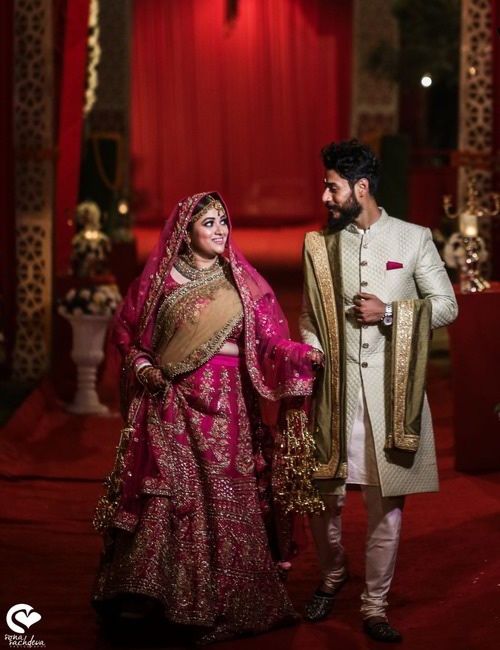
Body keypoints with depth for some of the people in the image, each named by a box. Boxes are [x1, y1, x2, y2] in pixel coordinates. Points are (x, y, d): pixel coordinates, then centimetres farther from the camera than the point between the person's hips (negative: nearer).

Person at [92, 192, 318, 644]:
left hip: (227, 406, 1)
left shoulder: (243, 280, 6)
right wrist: (143, 367, -3)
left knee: (227, 500, -1)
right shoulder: (160, 278, 5)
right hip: (172, 406, -1)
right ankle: (149, 595, 6)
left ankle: (224, 603, 8)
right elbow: (126, 330, 13)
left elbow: (274, 340, 0)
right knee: (169, 498, -4)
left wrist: (307, 355, -18)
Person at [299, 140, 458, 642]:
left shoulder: (413, 239, 2)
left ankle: (375, 605, 13)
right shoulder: (319, 245, 8)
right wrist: (314, 366, -5)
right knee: (323, 493, 4)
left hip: (391, 390, -2)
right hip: (334, 389, 2)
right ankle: (331, 576, 32)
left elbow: (446, 304, 3)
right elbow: (309, 319, 12)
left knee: (386, 501, 2)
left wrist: (389, 313, -10)